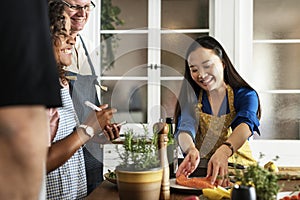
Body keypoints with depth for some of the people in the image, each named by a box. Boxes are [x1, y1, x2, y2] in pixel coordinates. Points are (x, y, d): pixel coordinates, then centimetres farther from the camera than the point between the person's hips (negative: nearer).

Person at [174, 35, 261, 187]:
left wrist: (224, 151, -45)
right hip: (199, 169, 1)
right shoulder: (191, 97, 5)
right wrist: (191, 150, -41)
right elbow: (185, 128, -15)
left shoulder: (246, 95, 1)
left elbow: (245, 125, -22)